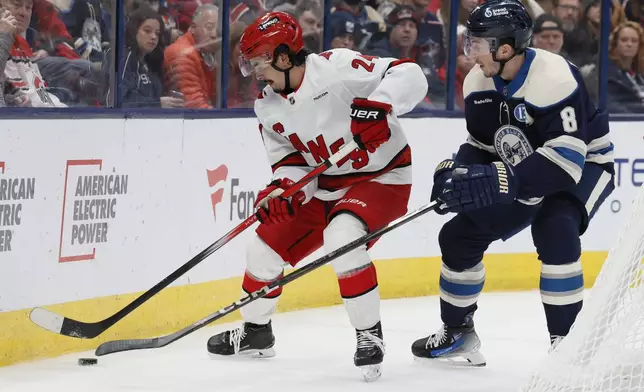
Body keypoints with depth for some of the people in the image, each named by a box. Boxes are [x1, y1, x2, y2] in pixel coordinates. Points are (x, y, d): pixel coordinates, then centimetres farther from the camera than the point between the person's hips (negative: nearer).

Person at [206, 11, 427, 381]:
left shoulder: (335, 67, -23)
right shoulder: (269, 107, 0)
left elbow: (409, 75, -28)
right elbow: (290, 159, 5)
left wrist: (377, 105, -44)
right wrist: (281, 189, -16)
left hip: (381, 178, -8)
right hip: (325, 187, 8)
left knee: (342, 238, -34)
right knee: (266, 246, 7)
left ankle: (370, 334, -19)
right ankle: (255, 331, 32)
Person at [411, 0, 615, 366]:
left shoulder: (554, 77, -33)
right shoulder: (479, 83, -9)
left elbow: (567, 158, -38)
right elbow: (480, 145, 4)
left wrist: (502, 182, -46)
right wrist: (455, 171, -19)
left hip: (585, 166, -8)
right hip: (525, 174, 8)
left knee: (554, 229, -36)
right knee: (459, 235, 3)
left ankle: (567, 341, -25)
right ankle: (457, 332, 23)